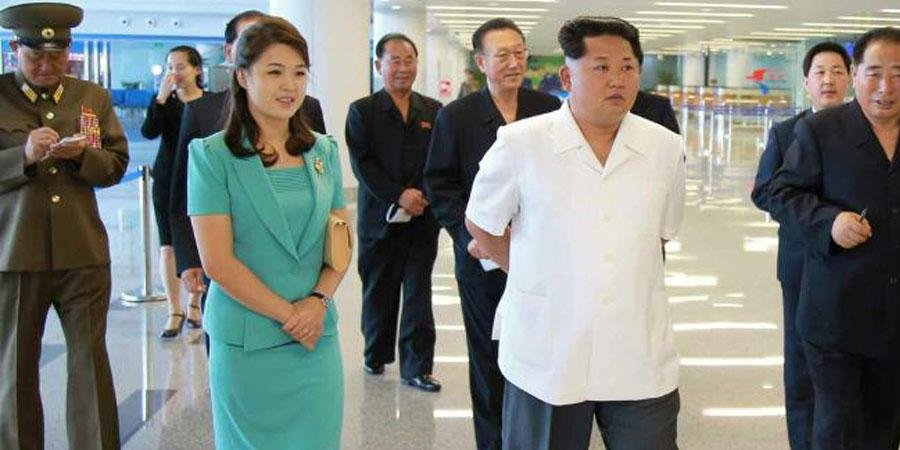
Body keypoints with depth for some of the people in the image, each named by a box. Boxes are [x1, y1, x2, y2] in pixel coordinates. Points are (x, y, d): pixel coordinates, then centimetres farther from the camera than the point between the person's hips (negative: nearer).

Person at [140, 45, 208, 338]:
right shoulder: (165, 101, 2)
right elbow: (148, 131, -14)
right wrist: (162, 95, -21)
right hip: (167, 181, 1)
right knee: (168, 245, 0)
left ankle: (194, 303, 21)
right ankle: (175, 311, 7)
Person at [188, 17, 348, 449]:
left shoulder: (323, 151, 6)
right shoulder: (212, 155, -7)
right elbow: (217, 261, -12)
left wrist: (319, 301, -8)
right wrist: (287, 314, -11)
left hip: (317, 336, 4)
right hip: (246, 342, -3)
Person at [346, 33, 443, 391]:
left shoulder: (433, 111, 9)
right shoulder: (362, 110, 2)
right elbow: (362, 164, -7)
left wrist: (423, 197, -12)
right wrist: (398, 196, -15)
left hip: (422, 218, 1)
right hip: (379, 218, -1)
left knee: (418, 294, 3)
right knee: (378, 293, 11)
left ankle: (416, 366, 9)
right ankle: (376, 355, 29)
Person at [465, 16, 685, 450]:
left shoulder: (666, 148, 2)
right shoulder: (520, 144, -7)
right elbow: (481, 223, 6)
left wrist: (629, 281, 12)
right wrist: (535, 277, 8)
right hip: (546, 357, -2)